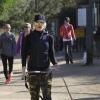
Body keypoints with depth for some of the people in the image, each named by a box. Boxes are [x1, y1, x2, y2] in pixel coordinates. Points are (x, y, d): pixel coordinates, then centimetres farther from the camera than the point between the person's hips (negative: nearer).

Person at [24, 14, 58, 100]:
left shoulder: (49, 38, 2)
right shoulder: (29, 37, 2)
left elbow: (51, 54, 4)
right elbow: (25, 53, 3)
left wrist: (55, 63, -12)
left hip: (46, 71, 0)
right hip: (32, 71, 0)